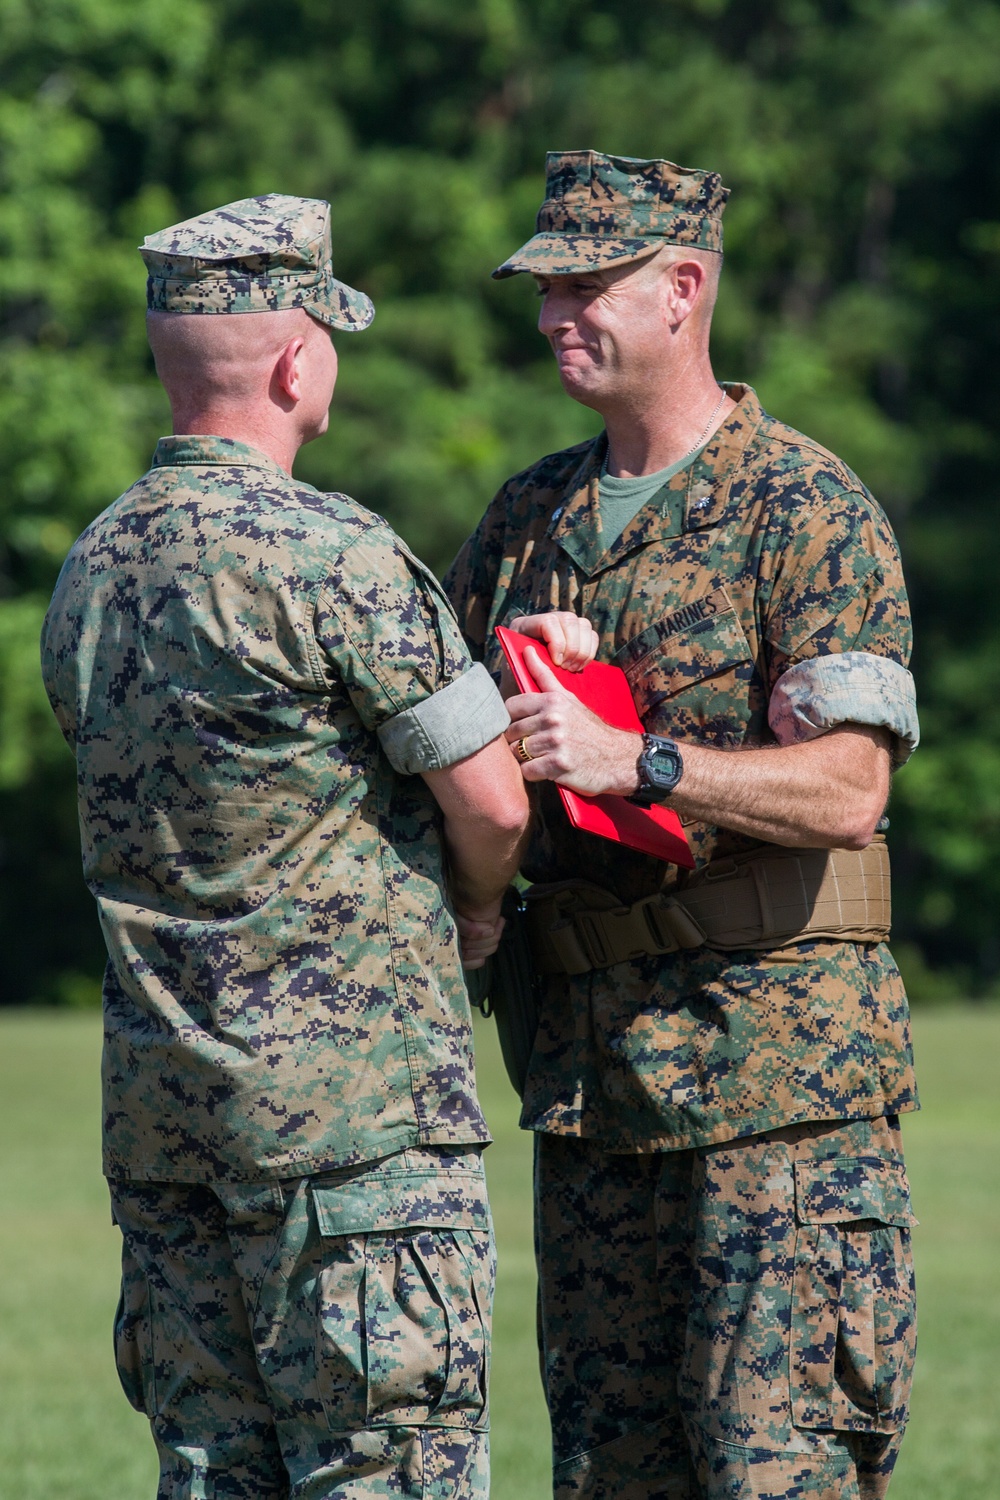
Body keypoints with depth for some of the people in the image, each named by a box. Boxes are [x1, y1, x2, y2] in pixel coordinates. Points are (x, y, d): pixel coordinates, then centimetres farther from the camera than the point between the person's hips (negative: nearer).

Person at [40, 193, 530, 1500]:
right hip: (351, 1091, -7)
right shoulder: (329, 554, -14)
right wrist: (477, 908, 11)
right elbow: (490, 801, -12)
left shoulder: (93, 568, 10)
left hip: (159, 1097, 8)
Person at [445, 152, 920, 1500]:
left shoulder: (805, 509, -6)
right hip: (589, 1066, 7)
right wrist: (517, 665, -2)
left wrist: (632, 759, -25)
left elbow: (845, 789, -15)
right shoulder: (529, 519, 15)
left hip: (777, 1052, -7)